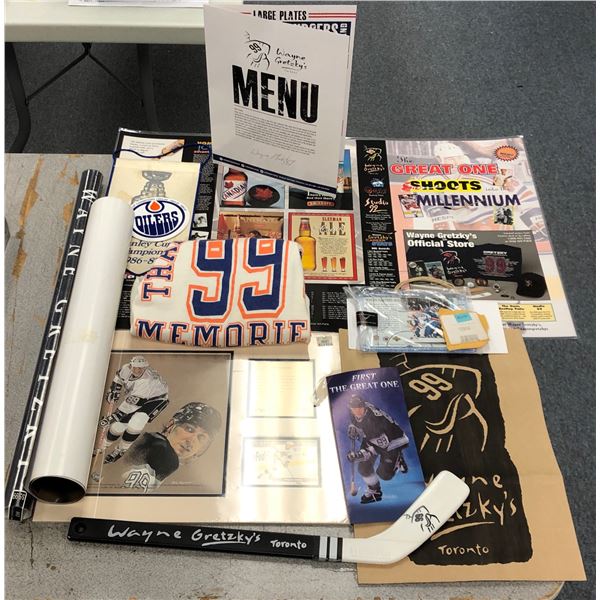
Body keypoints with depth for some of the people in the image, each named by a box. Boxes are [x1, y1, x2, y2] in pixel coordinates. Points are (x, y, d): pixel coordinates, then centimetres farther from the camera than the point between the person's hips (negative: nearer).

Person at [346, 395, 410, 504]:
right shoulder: (353, 412, -17)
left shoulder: (376, 418, -39)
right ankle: (374, 491, 24)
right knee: (364, 467, -1)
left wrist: (362, 453, -42)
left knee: (384, 474, -7)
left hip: (392, 441, -6)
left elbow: (381, 443, -37)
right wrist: (352, 428, -8)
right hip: (371, 437, 7)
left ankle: (397, 461, 23)